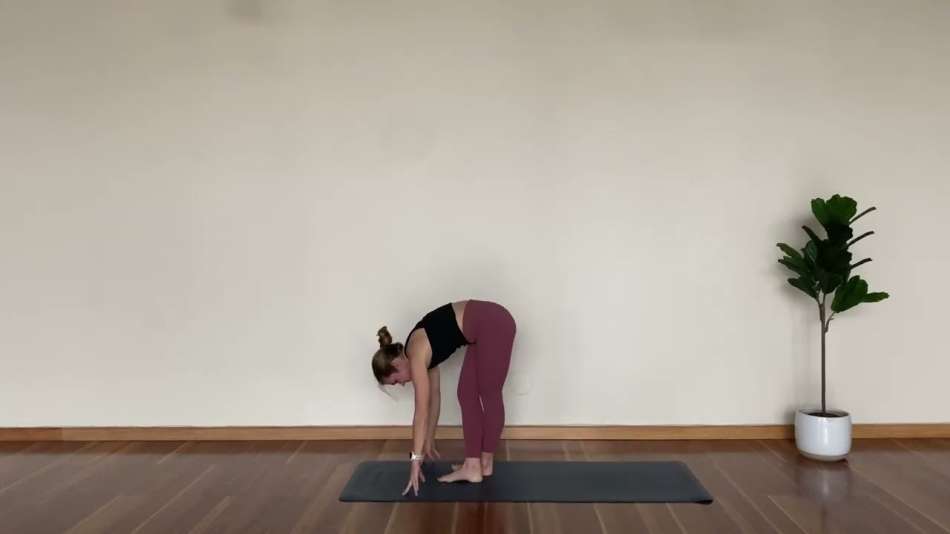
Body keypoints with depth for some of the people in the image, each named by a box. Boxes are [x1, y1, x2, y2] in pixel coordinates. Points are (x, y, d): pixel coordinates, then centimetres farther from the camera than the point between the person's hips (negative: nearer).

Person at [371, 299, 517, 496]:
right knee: (467, 395, 9)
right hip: (485, 328, 9)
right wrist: (429, 441, 29)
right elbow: (434, 396, 22)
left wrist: (416, 458, -6)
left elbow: (422, 411, -10)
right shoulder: (423, 352, 14)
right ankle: (473, 466, 13)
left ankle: (486, 463, 19)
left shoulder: (415, 356, -10)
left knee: (489, 395, 5)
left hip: (494, 325, -9)